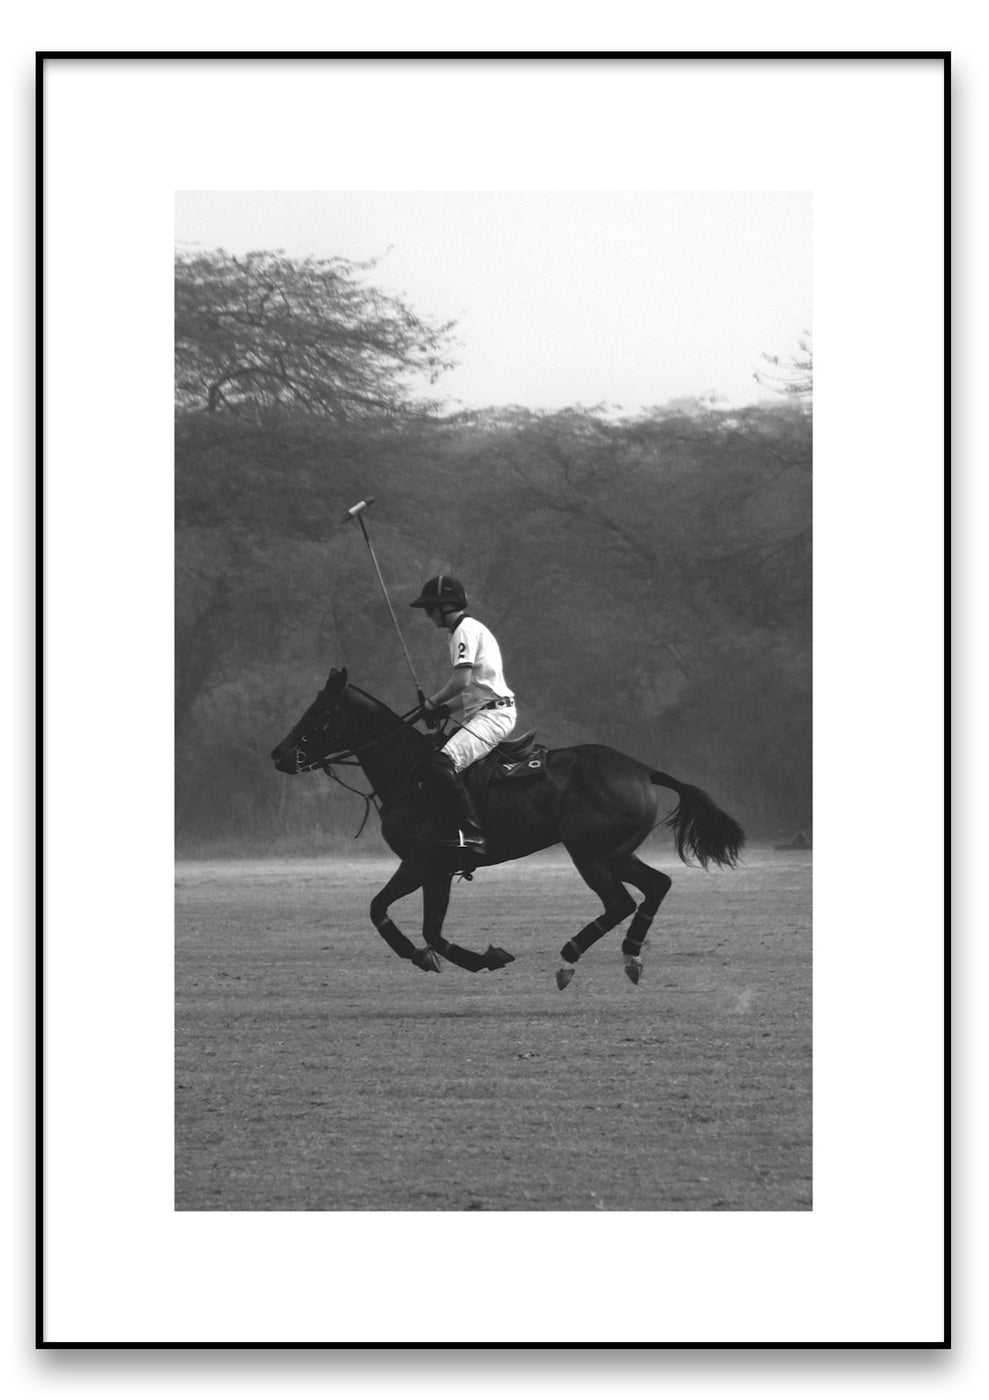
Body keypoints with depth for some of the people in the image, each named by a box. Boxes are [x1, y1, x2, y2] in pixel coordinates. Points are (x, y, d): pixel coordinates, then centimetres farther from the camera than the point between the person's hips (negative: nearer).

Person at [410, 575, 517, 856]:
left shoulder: (466, 630, -7)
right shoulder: (472, 629, 24)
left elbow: (461, 681, -18)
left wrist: (433, 703, -4)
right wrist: (444, 708, 13)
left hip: (493, 714, -11)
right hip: (485, 712, 11)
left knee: (441, 765, -28)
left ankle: (473, 834, -35)